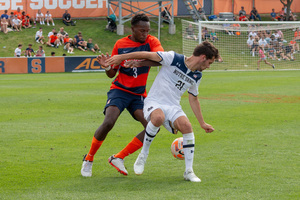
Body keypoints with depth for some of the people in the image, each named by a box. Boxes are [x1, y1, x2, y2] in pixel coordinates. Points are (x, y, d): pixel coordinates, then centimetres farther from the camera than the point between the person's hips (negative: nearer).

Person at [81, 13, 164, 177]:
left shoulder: (152, 42, -2)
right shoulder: (120, 44, -1)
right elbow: (112, 74, 5)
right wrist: (107, 67, -20)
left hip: (139, 94, 2)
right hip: (120, 90, -2)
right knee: (108, 122, -26)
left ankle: (118, 158, -7)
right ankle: (89, 158, -4)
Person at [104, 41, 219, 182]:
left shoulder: (197, 76, 11)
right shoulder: (174, 59, -9)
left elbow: (193, 99, 23)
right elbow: (148, 55, -7)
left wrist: (202, 123, 25)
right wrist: (121, 57, -10)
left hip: (173, 107, 5)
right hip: (154, 103, -5)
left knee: (187, 126, -26)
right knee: (158, 118, -40)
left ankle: (189, 171, -14)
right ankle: (143, 155, -16)